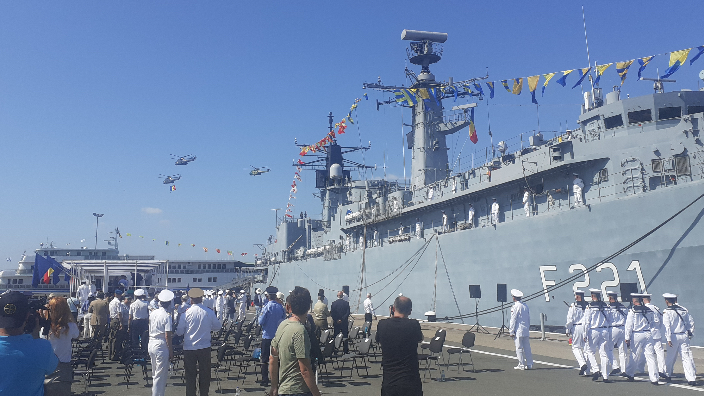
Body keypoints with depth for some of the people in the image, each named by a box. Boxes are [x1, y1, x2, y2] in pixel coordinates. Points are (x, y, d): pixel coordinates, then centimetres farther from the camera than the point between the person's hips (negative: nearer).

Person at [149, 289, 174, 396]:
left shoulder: (152, 313, 6)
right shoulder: (167, 316, -16)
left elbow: (150, 330, 14)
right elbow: (167, 336, -17)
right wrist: (171, 351, -10)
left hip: (151, 343, 8)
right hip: (161, 345, -8)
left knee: (155, 374, 20)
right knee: (161, 375, 1)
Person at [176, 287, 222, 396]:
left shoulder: (186, 313, -10)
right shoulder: (209, 312, -7)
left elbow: (179, 332, -5)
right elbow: (218, 326, 5)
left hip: (189, 348, -1)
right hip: (205, 348, 1)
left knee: (190, 375, 10)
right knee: (204, 374, 13)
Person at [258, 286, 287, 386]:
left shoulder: (267, 307, -14)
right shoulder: (280, 307, -2)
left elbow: (261, 322, -13)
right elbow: (284, 321, 6)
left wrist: (260, 316, 5)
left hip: (267, 336, -4)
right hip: (278, 336, 4)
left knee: (265, 359, 5)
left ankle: (265, 380, 7)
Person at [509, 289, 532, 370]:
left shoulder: (515, 307, -12)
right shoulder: (526, 306, 9)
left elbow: (513, 320, -12)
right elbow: (529, 319, 15)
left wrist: (511, 332, -7)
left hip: (518, 331, -7)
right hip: (526, 331, 7)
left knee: (519, 348, -1)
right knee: (527, 348, 10)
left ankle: (521, 365, 1)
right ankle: (529, 364, 14)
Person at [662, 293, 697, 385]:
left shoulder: (667, 312, -8)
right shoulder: (684, 310, 7)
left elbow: (667, 326, -14)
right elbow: (691, 322, 11)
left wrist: (668, 339, -14)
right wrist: (690, 333, 21)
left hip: (674, 336, -3)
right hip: (684, 336, 3)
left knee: (670, 357, 10)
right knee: (687, 357, 2)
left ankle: (668, 375, 24)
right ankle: (692, 379, -4)